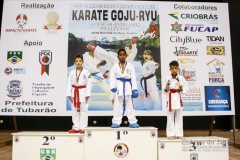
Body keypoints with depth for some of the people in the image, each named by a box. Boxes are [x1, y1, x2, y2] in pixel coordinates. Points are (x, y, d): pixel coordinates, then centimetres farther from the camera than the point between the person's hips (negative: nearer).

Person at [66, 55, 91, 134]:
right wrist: (69, 94, -1)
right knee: (75, 110, 8)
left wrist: (87, 95, -9)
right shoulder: (72, 72, 4)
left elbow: (88, 84, -5)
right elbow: (69, 84, 5)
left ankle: (82, 128, 7)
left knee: (83, 110, -1)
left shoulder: (86, 72, -4)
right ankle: (76, 127, 19)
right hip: (74, 93, 3)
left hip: (83, 92, -3)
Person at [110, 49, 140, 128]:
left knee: (130, 105, 5)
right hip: (119, 86, 0)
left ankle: (132, 122, 11)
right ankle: (116, 122, 12)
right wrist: (113, 87, -19)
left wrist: (134, 89, -7)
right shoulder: (115, 66, 4)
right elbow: (112, 77, -3)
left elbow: (133, 78, 0)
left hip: (128, 87, 0)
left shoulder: (130, 66, 4)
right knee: (118, 105, 6)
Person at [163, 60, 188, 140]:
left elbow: (186, 87, 5)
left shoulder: (181, 78, 1)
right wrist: (166, 90, -21)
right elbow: (165, 90, 1)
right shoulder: (167, 78, -3)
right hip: (170, 99, -2)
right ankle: (171, 134, 13)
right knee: (170, 118, 3)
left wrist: (181, 89, -15)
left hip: (178, 99, 2)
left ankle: (179, 134, 20)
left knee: (179, 118, 10)